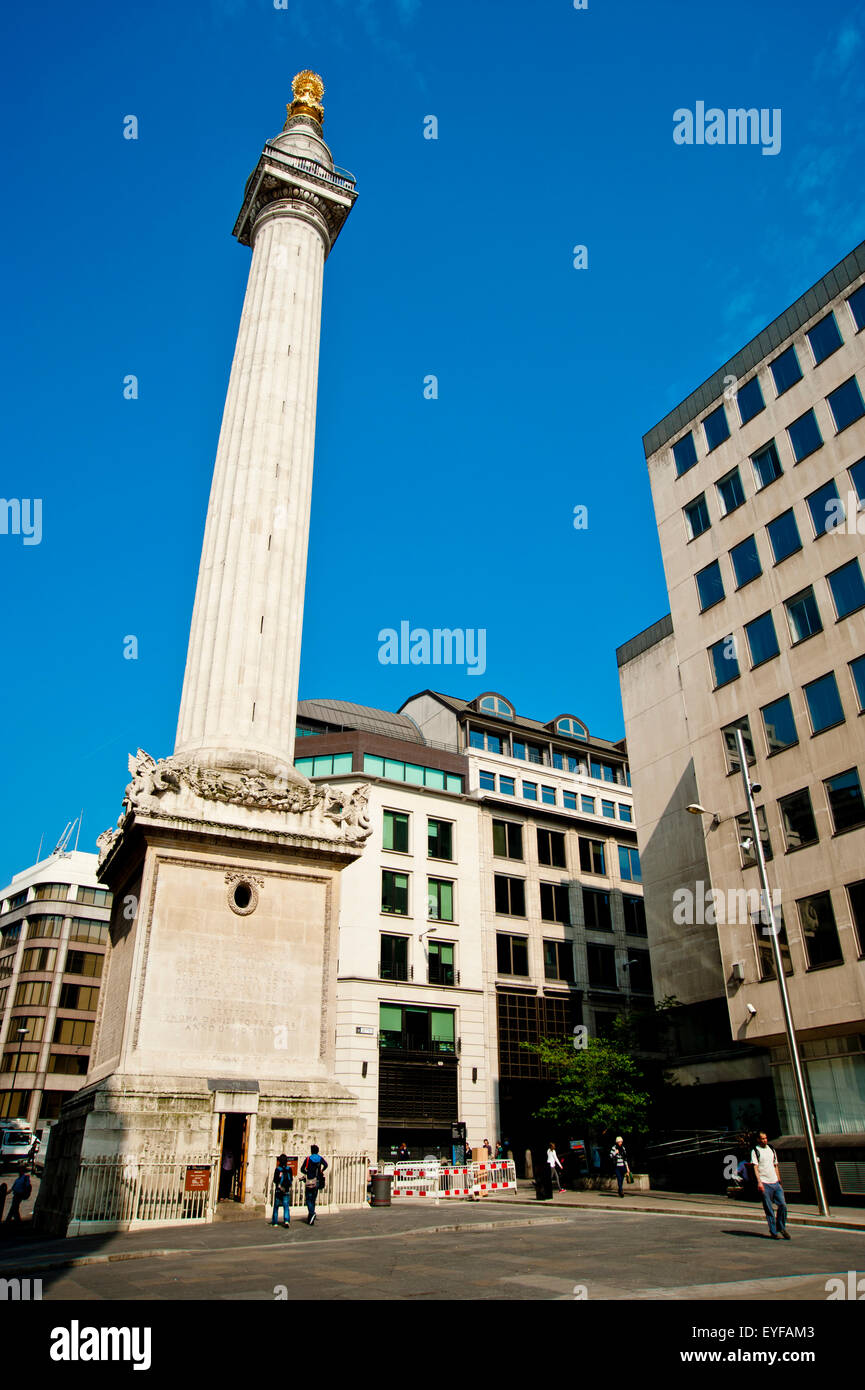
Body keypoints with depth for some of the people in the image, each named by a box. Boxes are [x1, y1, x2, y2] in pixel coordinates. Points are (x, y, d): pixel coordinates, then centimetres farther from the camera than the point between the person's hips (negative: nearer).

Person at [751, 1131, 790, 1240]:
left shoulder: (771, 1149, 16)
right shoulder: (755, 1151, -3)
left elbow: (775, 1166, 22)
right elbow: (755, 1167, -11)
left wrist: (779, 1181, 17)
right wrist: (759, 1182, -21)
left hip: (775, 1183, 5)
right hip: (764, 1184, -5)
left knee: (783, 1205, 0)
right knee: (769, 1209, -3)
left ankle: (781, 1227, 19)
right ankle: (774, 1232, 6)